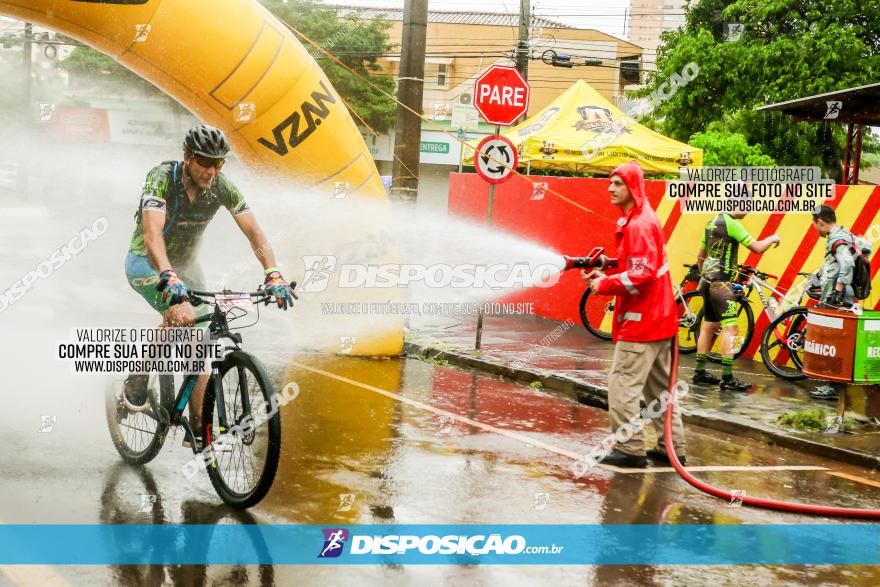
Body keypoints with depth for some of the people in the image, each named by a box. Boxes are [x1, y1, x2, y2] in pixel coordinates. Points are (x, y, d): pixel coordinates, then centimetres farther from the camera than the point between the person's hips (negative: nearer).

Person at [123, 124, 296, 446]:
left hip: (186, 265, 5)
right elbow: (152, 234, -42)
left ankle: (197, 427, 9)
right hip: (147, 264, -5)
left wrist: (274, 275, -35)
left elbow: (255, 234, -18)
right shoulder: (162, 178, -29)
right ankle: (138, 378, -12)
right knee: (181, 314, -33)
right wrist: (169, 278, -58)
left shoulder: (222, 188, -15)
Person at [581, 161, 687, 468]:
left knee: (623, 383, -6)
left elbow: (643, 273, -24)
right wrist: (606, 274, 7)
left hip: (641, 321, -11)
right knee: (659, 384, 16)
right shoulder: (642, 220, 16)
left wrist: (606, 284, -16)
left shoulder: (638, 225, -17)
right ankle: (672, 446, 21)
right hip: (659, 319, 11)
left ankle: (630, 449, -3)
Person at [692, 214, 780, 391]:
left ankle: (700, 372, 19)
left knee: (709, 327, 15)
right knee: (731, 328, -11)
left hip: (707, 282, 10)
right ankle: (727, 378, -16)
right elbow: (757, 248, -15)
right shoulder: (732, 224, -14)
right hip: (721, 284, -10)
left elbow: (700, 257, 21)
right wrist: (772, 239, 4)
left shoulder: (712, 223, 14)